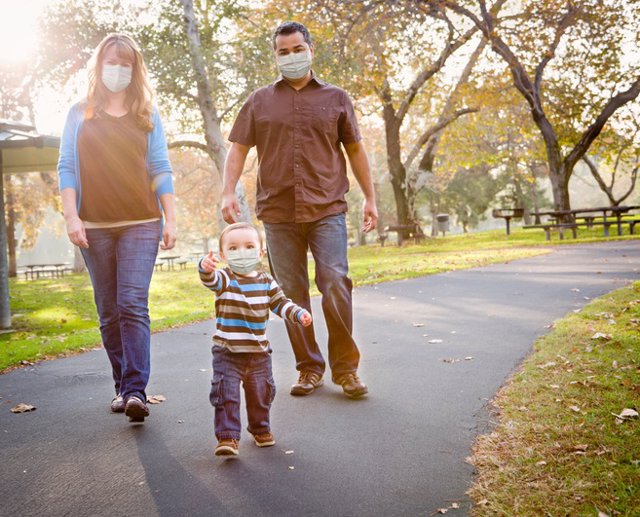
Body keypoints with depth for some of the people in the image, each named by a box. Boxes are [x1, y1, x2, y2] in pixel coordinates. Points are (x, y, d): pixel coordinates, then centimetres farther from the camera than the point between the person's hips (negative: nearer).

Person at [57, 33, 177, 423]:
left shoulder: (147, 115, 10)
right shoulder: (80, 114, 10)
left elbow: (161, 170, 7)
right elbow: (67, 168, 5)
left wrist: (170, 219, 0)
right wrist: (71, 216, -6)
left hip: (140, 223, -1)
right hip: (94, 227, 2)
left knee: (133, 305, -13)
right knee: (109, 311, 5)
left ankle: (136, 390, -16)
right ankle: (123, 386, 15)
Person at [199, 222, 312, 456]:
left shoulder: (266, 281, 3)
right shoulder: (225, 279, -10)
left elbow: (280, 303, 10)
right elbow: (210, 279, -32)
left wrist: (299, 314, -7)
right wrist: (206, 267, -55)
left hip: (259, 351, 4)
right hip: (227, 351, -4)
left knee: (261, 393, 16)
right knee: (226, 393, -11)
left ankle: (260, 429, 38)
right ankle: (227, 437, -1)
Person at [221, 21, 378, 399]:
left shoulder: (335, 98, 12)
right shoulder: (260, 101, 13)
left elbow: (355, 149, 14)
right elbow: (239, 148, 10)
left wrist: (370, 198, 11)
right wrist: (229, 192, -4)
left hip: (327, 210, -1)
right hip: (278, 212, 2)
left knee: (335, 284, -12)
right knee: (292, 293, 4)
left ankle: (345, 367, 1)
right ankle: (309, 368, 15)